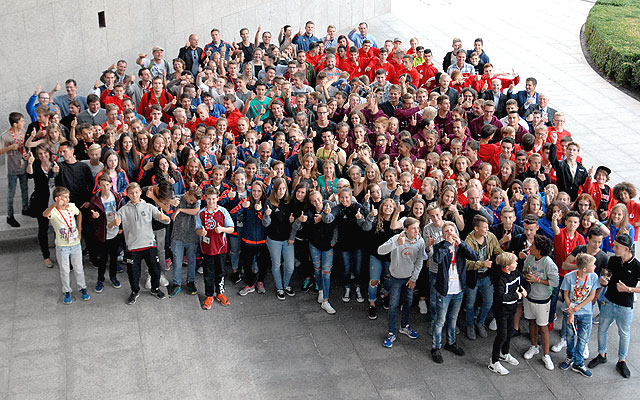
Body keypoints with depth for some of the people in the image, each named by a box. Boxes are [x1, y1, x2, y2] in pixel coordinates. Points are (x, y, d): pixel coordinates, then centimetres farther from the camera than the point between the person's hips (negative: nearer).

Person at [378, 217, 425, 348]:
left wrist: (413, 278, -3)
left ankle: (404, 326, 40)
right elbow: (380, 251, -39)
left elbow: (419, 262, -3)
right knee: (393, 305, 0)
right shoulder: (397, 238, -26)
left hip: (410, 276, 4)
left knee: (409, 302, 18)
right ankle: (391, 333, 12)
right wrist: (396, 244, -52)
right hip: (396, 277, -4)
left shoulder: (420, 241, -15)